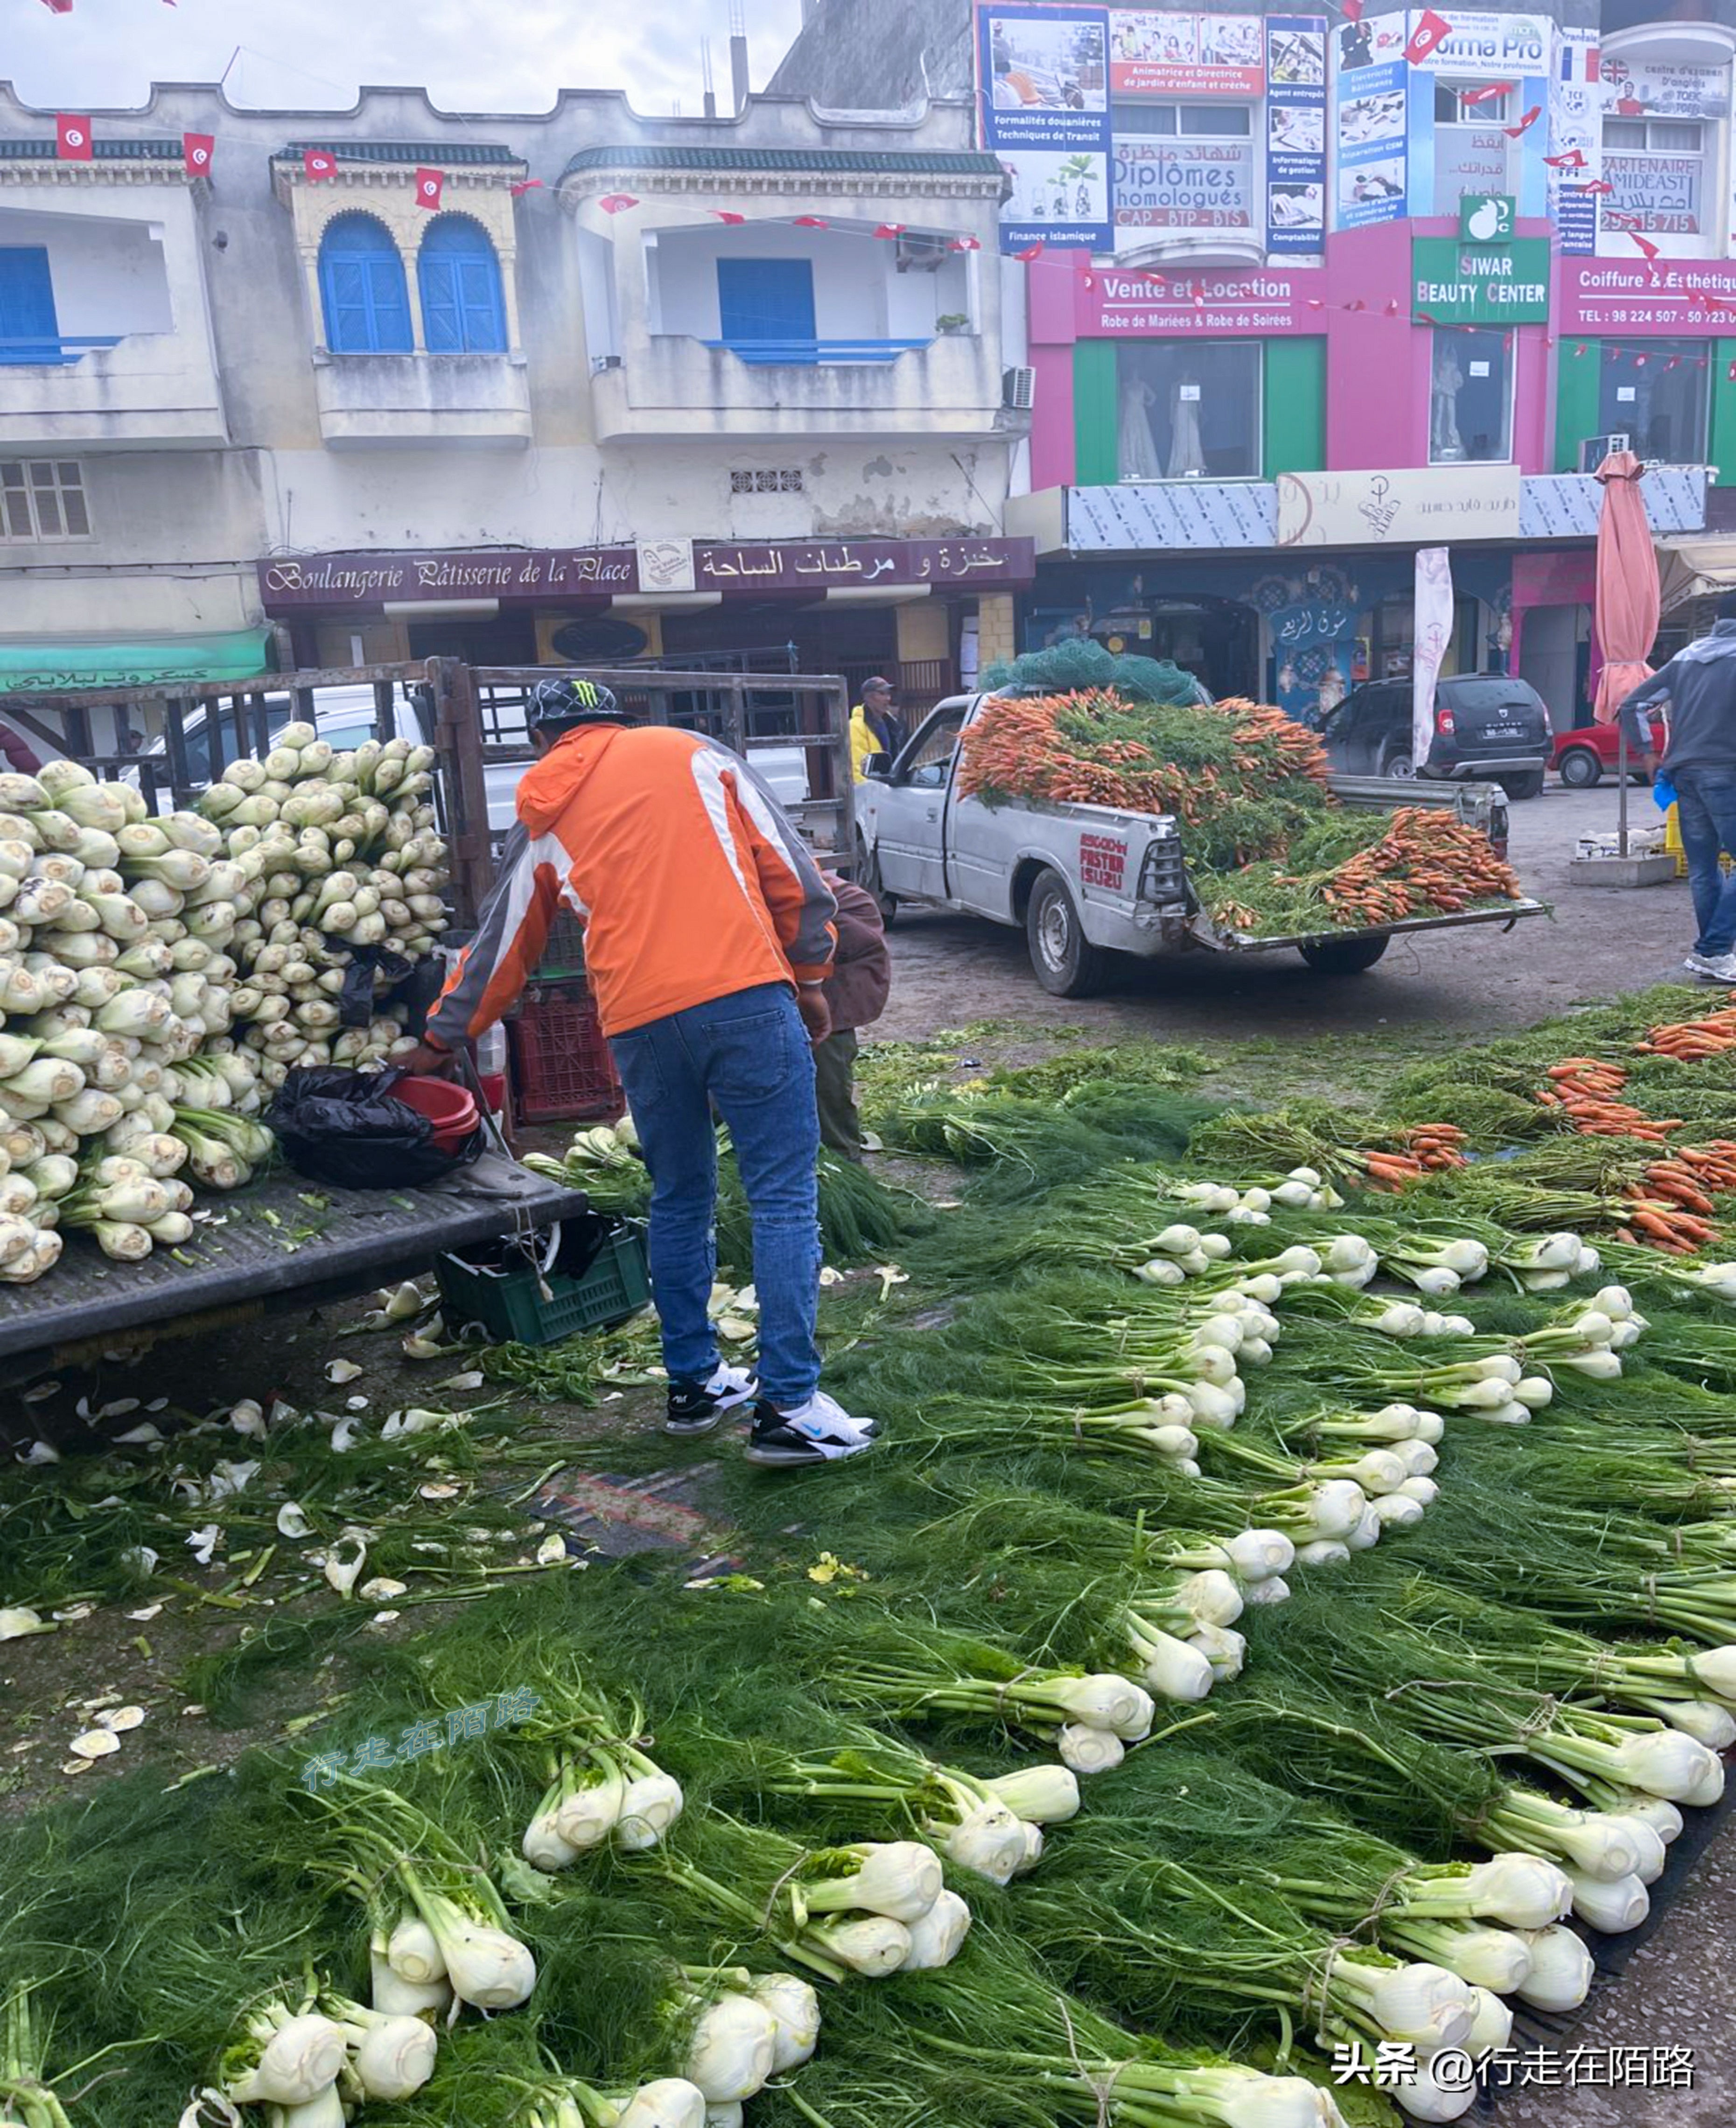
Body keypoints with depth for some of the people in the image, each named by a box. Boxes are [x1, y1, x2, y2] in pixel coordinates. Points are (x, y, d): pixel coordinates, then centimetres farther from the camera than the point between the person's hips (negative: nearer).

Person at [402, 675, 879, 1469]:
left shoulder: (543, 823, 17)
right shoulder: (691, 753, 14)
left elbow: (500, 949, 24)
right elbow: (788, 869, 8)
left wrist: (439, 1042, 37)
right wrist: (810, 975, 16)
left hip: (639, 1023, 3)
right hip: (745, 996, -2)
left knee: (679, 1203, 18)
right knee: (785, 1199, 0)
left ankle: (694, 1384, 26)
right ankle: (788, 1407, -2)